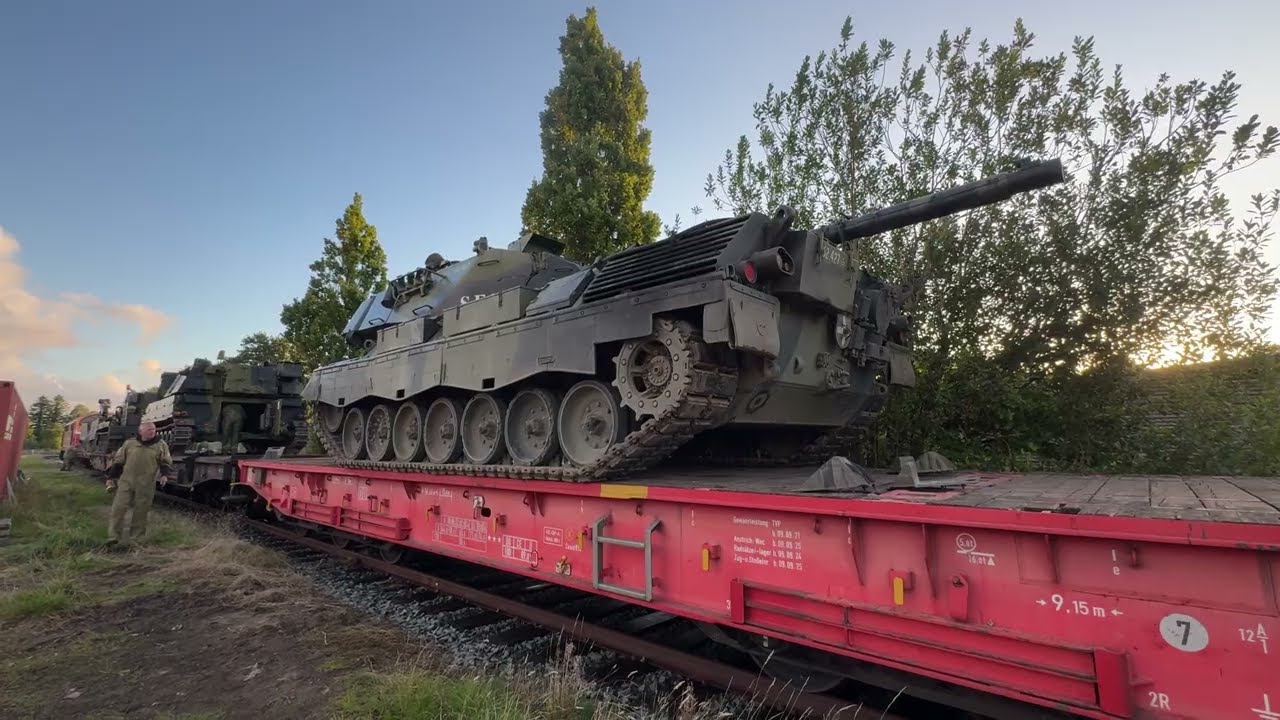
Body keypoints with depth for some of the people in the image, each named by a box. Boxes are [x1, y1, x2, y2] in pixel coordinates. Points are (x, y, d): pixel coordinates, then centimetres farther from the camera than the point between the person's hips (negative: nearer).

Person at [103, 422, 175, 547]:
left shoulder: (160, 445, 3)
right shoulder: (129, 443, 6)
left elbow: (167, 462, 6)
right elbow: (118, 461, 13)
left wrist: (165, 475, -10)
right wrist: (111, 477, 11)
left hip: (146, 485, -1)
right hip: (126, 481, 1)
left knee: (140, 511, 4)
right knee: (119, 508, -2)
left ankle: (135, 538, 17)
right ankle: (114, 536, 9)